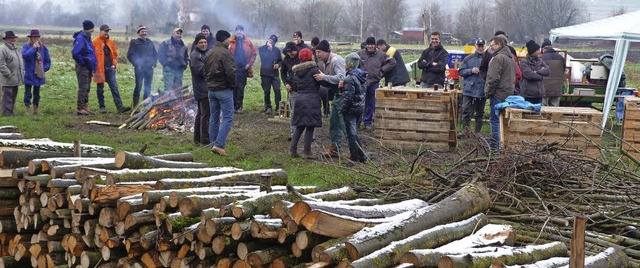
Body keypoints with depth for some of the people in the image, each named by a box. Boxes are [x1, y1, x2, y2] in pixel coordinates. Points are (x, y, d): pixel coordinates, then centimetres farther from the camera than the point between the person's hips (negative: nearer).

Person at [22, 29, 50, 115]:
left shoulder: (43, 47, 4)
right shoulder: (26, 46, -6)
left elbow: (47, 60, 9)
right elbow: (25, 55, -26)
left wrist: (44, 68, -6)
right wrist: (33, 48, -24)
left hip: (39, 75, 4)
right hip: (29, 75, -4)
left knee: (37, 93, 14)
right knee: (28, 93, -1)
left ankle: (36, 109, 23)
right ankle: (28, 109, 6)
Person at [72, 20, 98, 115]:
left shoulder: (87, 38, 13)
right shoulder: (80, 39, -17)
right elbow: (75, 53, -28)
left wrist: (93, 66, 12)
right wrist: (82, 62, -15)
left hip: (88, 67, 9)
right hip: (82, 67, -9)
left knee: (87, 88, 15)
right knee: (83, 88, -6)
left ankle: (85, 106, 23)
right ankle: (80, 108, -2)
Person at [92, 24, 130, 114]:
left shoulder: (111, 42, 10)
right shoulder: (95, 42, -5)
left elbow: (115, 54, 17)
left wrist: (114, 64, 5)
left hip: (110, 68, 4)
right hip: (99, 69, -4)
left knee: (114, 87, -2)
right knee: (100, 89, 7)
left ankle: (120, 107, -7)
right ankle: (102, 107, 15)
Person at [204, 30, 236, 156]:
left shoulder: (209, 53, 12)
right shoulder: (226, 53, -15)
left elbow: (205, 71, 16)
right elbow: (231, 72, -21)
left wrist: (209, 83, 16)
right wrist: (233, 84, -6)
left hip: (211, 89, 8)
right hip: (224, 89, -8)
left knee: (214, 117, 13)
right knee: (228, 117, -4)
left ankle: (213, 144, 15)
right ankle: (219, 145, -12)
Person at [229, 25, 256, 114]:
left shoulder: (248, 42, 3)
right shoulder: (231, 41, -2)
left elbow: (254, 54, 7)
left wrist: (249, 64, -3)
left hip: (243, 69, 1)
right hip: (233, 69, -1)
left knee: (241, 88, 6)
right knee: (233, 87, 2)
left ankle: (238, 107, 12)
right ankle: (232, 106, 9)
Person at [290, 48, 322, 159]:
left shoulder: (296, 71, 11)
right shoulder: (314, 69, -10)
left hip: (299, 99, 6)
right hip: (311, 99, -6)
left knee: (299, 126, 14)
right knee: (310, 127, 0)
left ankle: (293, 149, 10)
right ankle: (307, 152, 1)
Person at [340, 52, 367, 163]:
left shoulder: (350, 79, -20)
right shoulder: (360, 76, 9)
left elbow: (348, 97, -22)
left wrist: (343, 110, -12)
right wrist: (342, 87, 3)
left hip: (351, 109, -9)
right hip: (360, 108, 9)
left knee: (351, 133, 0)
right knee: (354, 132, 18)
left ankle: (354, 156, 6)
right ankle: (361, 155, 19)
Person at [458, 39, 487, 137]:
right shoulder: (468, 59, 5)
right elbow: (461, 71, 4)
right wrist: (471, 71, -11)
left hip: (482, 91, 0)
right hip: (469, 90, 0)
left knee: (480, 113, 10)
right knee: (466, 111, -2)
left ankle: (478, 132, 19)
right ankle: (465, 130, 9)